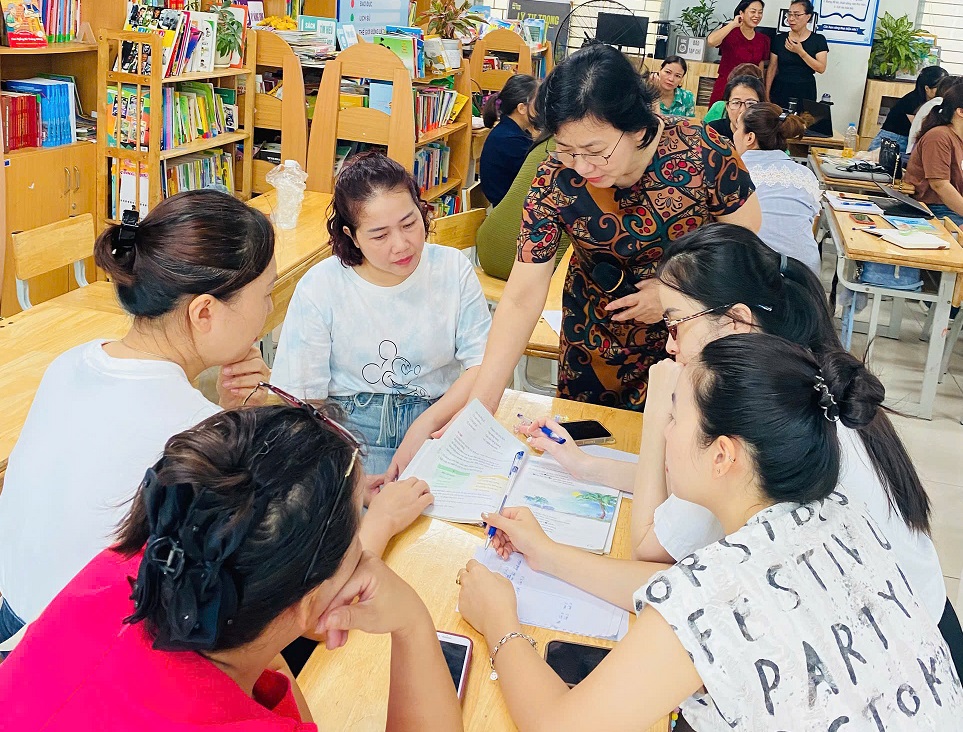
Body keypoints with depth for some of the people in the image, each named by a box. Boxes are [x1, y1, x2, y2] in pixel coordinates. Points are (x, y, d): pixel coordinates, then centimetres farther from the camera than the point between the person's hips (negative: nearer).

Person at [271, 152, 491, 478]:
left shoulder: (453, 268, 2)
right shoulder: (319, 289, -5)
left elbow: (482, 365, -1)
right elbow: (302, 398, -6)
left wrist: (424, 425, -17)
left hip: (439, 423, 2)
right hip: (351, 432, -2)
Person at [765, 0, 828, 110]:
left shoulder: (818, 40, 1)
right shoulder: (779, 39, 5)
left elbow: (821, 68, -8)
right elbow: (772, 68, 5)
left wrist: (800, 52, -15)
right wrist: (766, 94, 0)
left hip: (805, 92, -1)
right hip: (781, 90, 1)